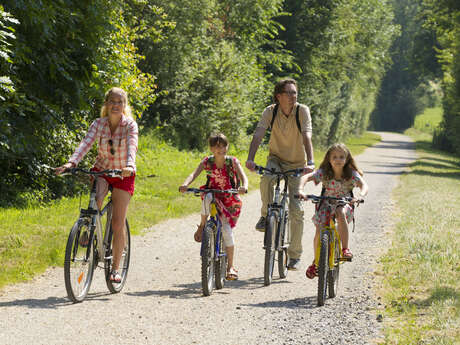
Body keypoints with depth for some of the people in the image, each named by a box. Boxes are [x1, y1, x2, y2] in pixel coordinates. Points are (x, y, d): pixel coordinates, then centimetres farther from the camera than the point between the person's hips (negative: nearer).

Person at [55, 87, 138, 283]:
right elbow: (86, 144, -22)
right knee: (95, 201, -33)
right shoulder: (98, 124, -8)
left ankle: (115, 268, 5)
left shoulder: (130, 125, -14)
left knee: (118, 223, -5)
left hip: (123, 175, -1)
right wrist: (72, 162, -41)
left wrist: (129, 165, -52)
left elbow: (132, 146, -31)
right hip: (101, 171, 1)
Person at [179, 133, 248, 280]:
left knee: (227, 230, -12)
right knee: (208, 197, -37)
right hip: (213, 195, 1)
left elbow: (243, 176, -22)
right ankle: (202, 226, -14)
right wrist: (185, 184, -41)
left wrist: (244, 186, -45)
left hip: (229, 199, -1)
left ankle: (230, 267, 0)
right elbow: (194, 174, -20)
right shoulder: (207, 162, -7)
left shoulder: (233, 162, -9)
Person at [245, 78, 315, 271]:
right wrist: (250, 159, -39)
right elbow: (258, 135, -23)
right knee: (266, 179, -36)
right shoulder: (270, 112, -14)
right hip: (276, 158, 1)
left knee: (296, 209, -7)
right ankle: (265, 216, -10)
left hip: (297, 163, -1)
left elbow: (306, 137, -30)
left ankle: (294, 255, 3)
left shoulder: (302, 111, -18)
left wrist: (310, 162, -45)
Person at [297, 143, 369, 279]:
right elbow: (306, 177, -24)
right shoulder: (324, 173, -13)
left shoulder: (351, 174, -13)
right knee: (319, 231, -14)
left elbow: (364, 185, -26)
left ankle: (345, 248, -27)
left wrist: (360, 196, -48)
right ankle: (316, 261, 11)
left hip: (344, 203, -1)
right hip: (326, 204, 1)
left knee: (340, 213, -36)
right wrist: (300, 190, -44)